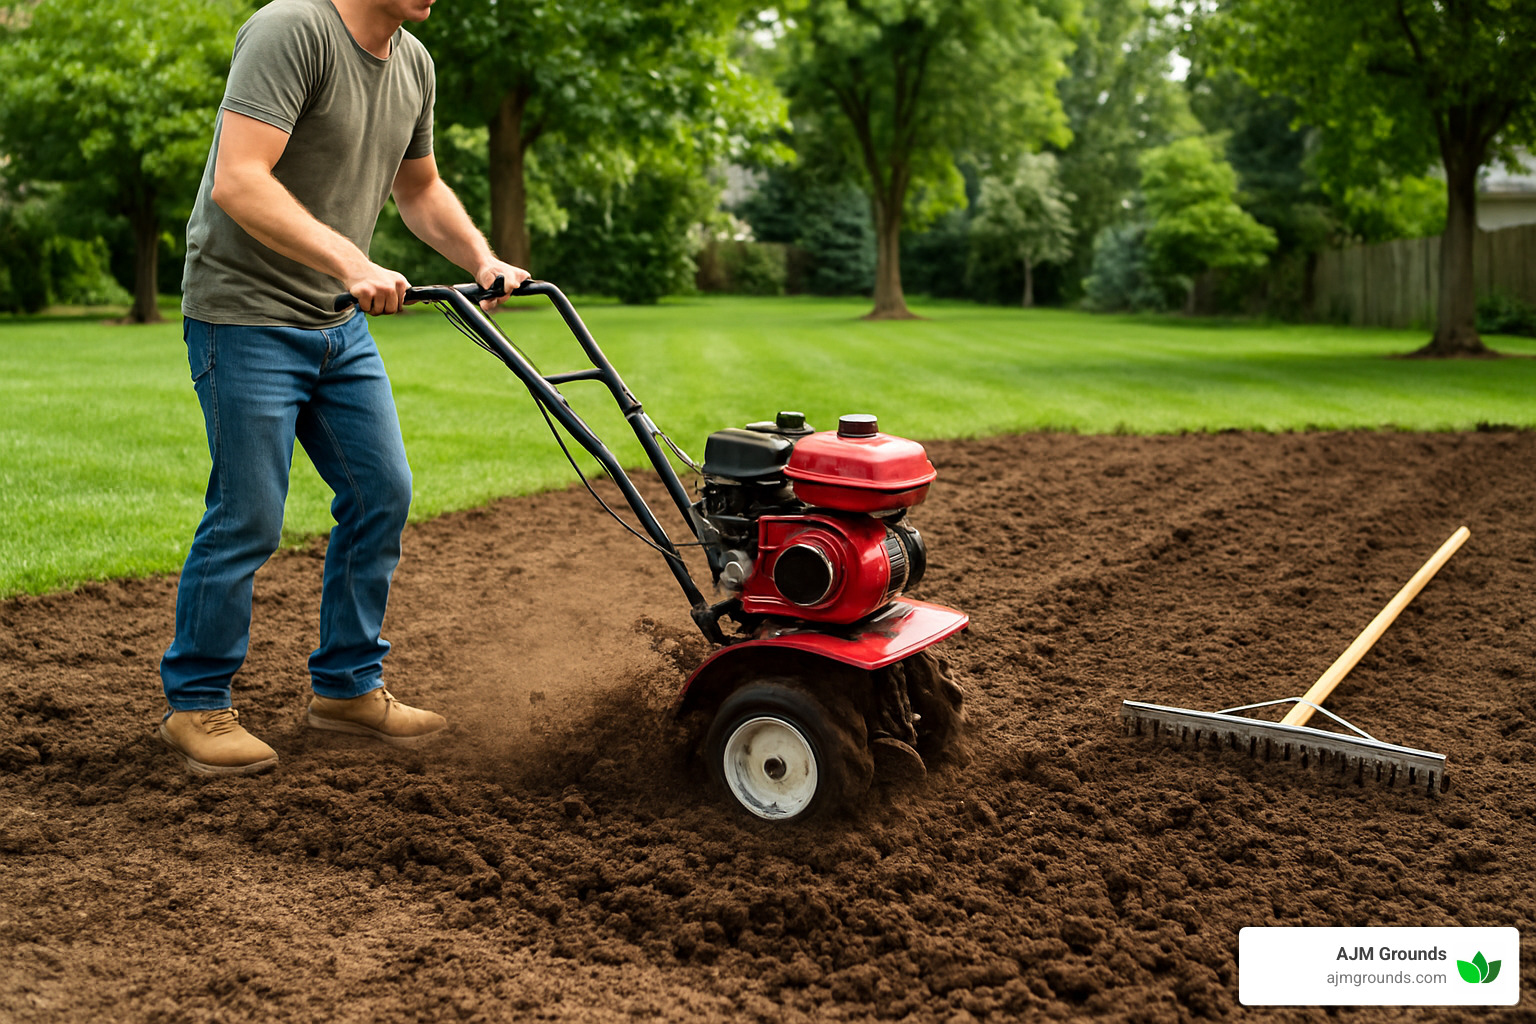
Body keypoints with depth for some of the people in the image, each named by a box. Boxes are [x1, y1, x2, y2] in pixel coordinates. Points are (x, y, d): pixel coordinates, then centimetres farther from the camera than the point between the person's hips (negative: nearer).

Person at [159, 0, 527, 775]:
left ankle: (347, 687, 21)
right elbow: (238, 183, -28)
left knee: (381, 495, 7)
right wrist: (351, 263, -35)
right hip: (247, 315, -8)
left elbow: (420, 189, 22)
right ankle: (194, 705, 13)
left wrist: (484, 261, 8)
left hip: (340, 322, 8)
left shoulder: (413, 66, 8)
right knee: (248, 518, -5)